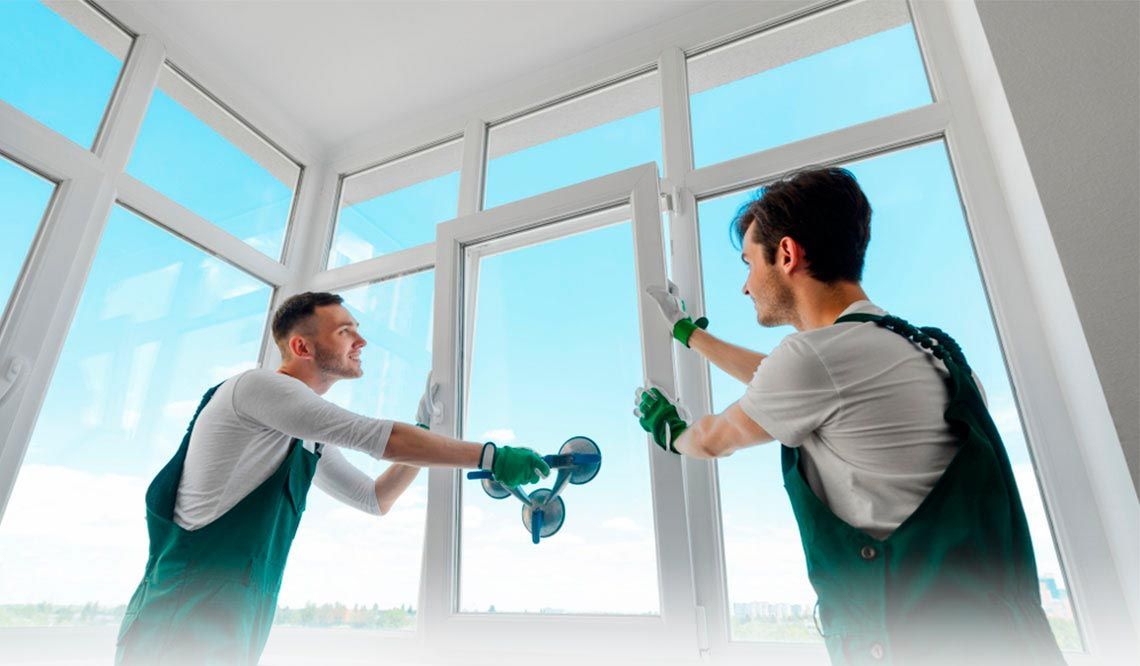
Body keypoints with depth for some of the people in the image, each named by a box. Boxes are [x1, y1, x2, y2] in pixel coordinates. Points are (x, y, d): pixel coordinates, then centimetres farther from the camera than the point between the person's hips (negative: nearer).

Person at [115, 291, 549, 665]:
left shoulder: (310, 442, 16)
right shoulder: (257, 386, -12)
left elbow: (375, 499, 22)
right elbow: (382, 438, -21)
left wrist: (427, 433, 10)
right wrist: (490, 457, -19)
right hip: (184, 628, -8)